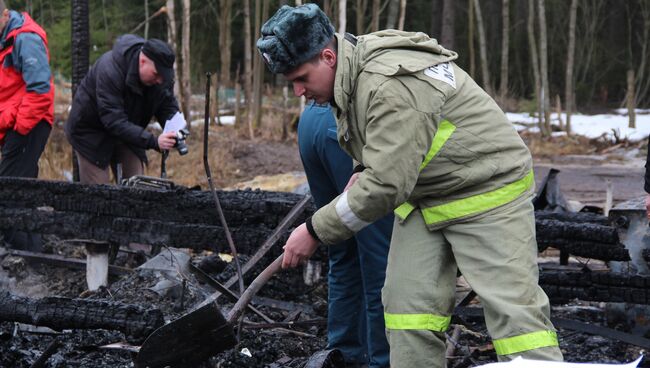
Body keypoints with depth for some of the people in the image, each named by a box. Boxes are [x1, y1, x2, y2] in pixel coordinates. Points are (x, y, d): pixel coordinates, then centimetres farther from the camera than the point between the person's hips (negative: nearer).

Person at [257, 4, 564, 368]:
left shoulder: (392, 85, -31)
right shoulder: (352, 75, 0)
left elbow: (385, 186, -32)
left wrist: (315, 231, -23)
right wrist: (365, 171, -2)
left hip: (487, 191, -9)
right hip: (422, 193, 9)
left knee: (513, 309, -11)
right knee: (408, 305, 2)